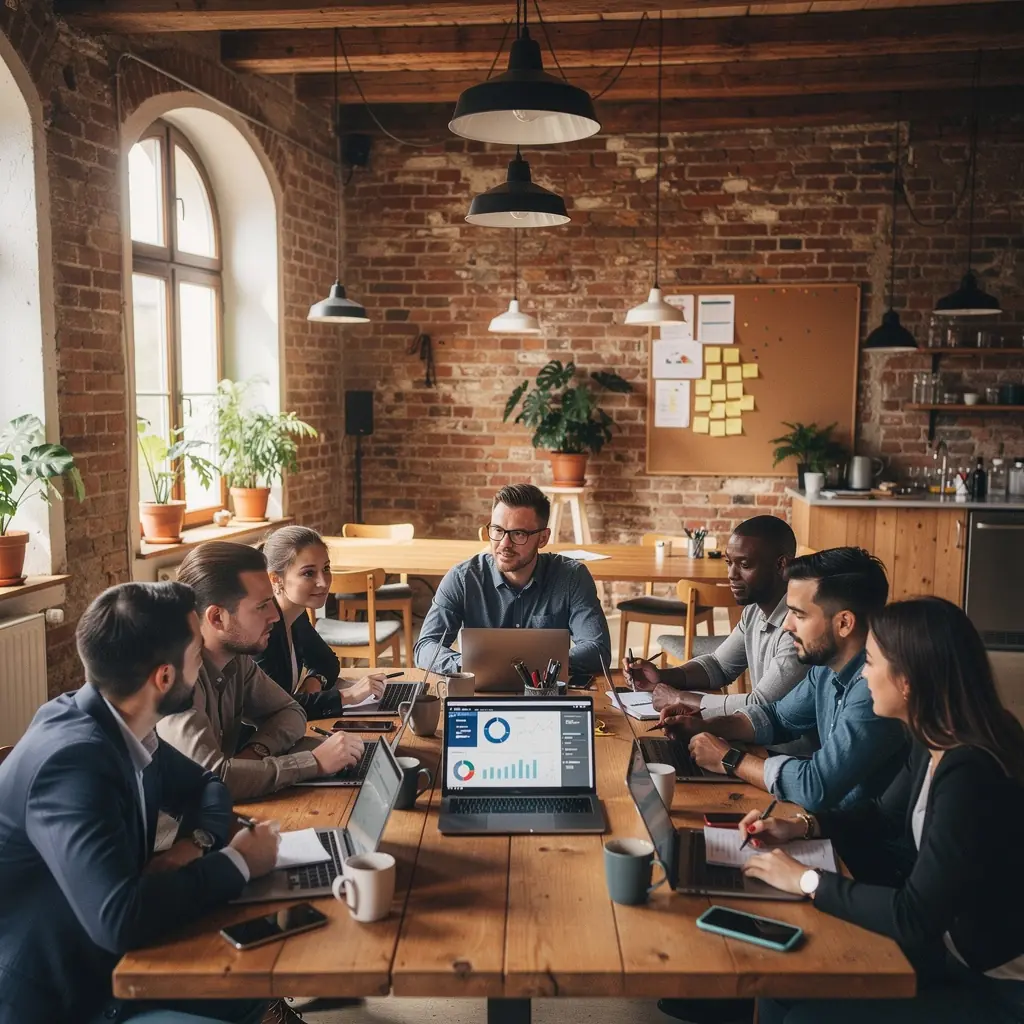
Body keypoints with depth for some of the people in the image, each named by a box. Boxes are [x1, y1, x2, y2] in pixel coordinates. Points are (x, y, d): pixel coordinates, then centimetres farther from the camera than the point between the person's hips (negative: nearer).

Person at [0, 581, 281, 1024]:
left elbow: (203, 785, 13)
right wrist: (236, 862, -22)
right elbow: (120, 919, -37)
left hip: (102, 967, 8)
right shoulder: (74, 759, -29)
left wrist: (196, 842, -9)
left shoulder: (123, 727, -4)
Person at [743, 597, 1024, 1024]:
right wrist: (800, 826, 2)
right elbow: (883, 816, 17)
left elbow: (914, 917, -28)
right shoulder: (934, 746, -2)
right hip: (947, 947, 8)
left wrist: (807, 880, -18)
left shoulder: (970, 777, -32)